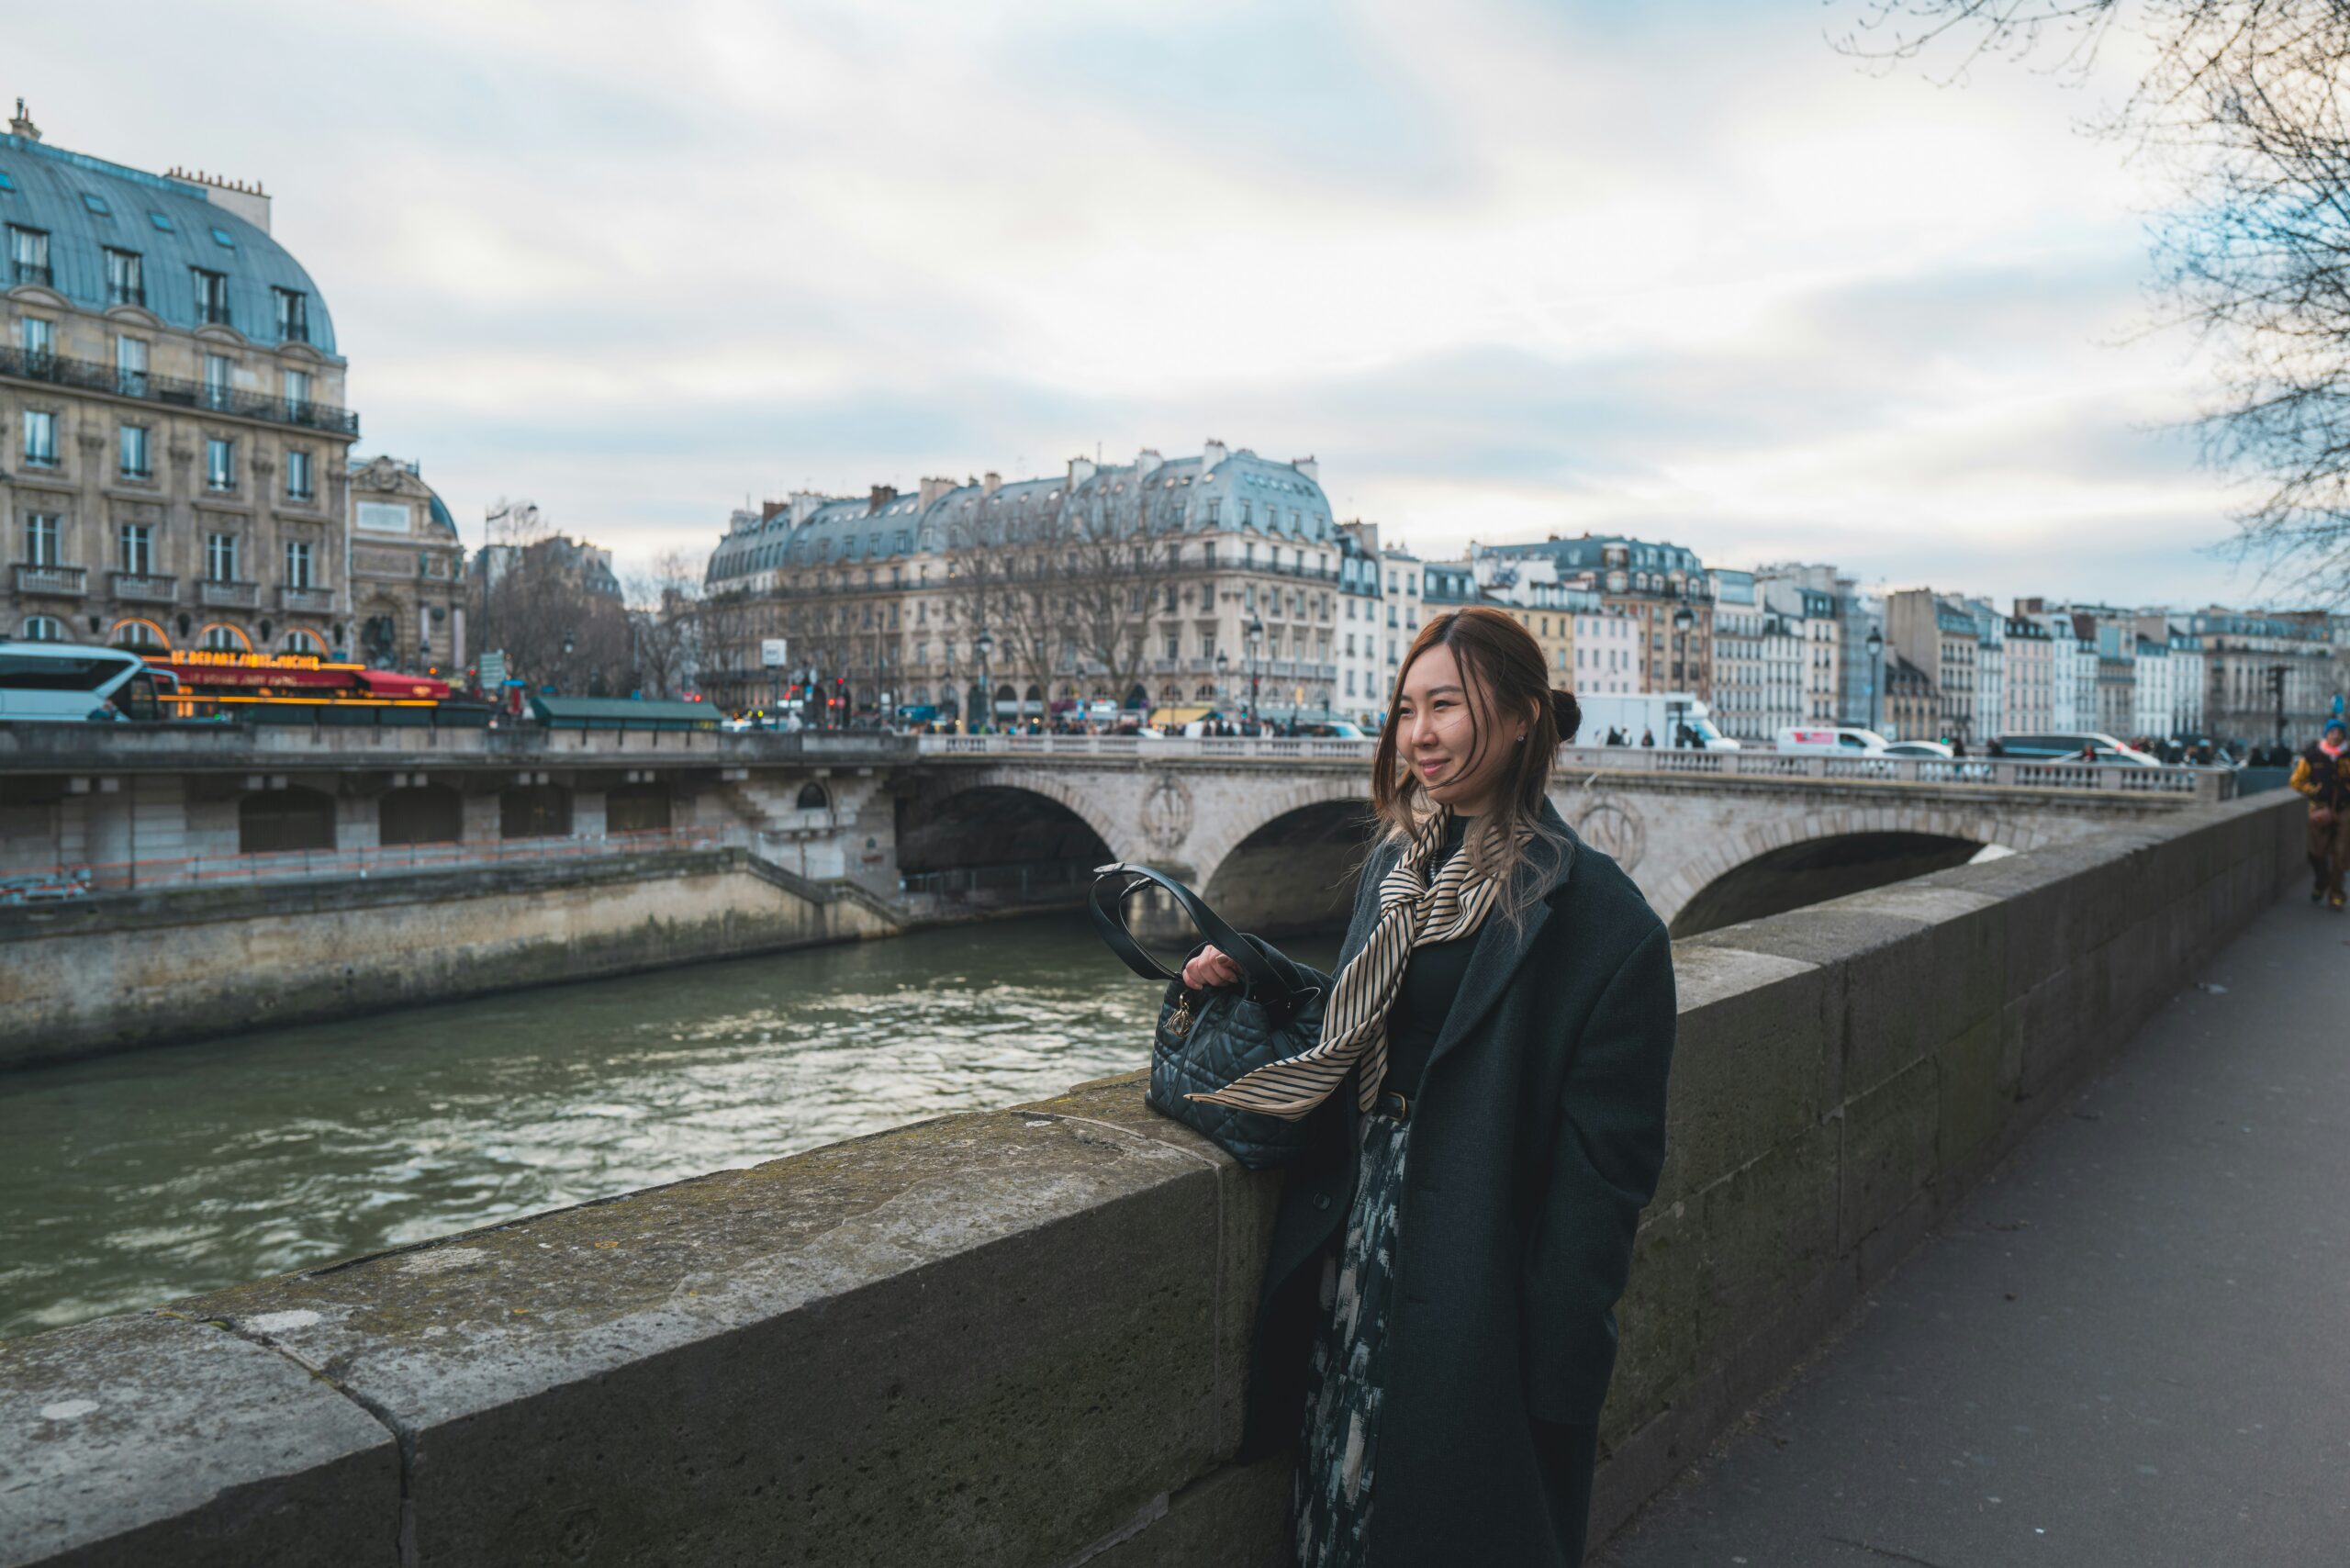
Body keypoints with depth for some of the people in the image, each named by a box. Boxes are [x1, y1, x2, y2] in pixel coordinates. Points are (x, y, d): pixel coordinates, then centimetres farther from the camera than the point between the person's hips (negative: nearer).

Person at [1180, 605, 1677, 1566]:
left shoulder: (1596, 916, -17)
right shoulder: (1395, 865, 5)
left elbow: (1605, 1162, -16)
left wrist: (1560, 1359, -16)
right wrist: (1250, 979, 2)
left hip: (1476, 1299, -6)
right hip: (1357, 1250, 6)